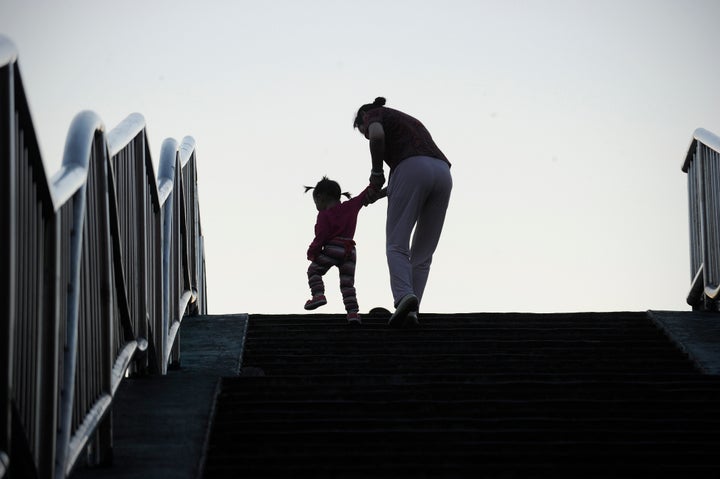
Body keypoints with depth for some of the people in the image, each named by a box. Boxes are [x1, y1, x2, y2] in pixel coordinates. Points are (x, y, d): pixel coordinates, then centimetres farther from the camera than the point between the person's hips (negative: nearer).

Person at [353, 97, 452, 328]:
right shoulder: (410, 121, 40)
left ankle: (404, 296, -31)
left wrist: (376, 173, 5)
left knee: (397, 246, -6)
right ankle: (410, 311, -3)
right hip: (442, 173, 6)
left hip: (412, 170, -6)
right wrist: (380, 193, 40)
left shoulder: (373, 114, 19)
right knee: (422, 254, 11)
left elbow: (377, 136, -8)